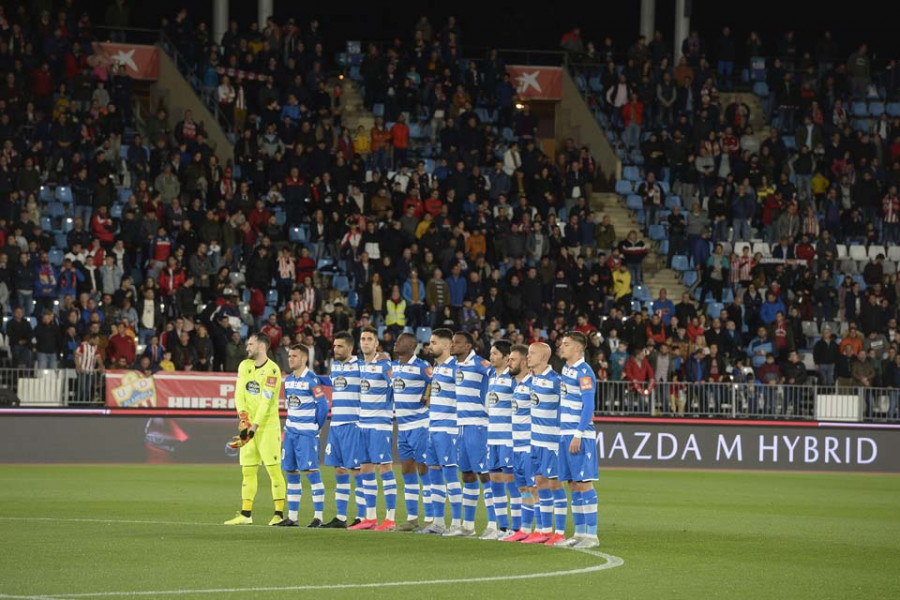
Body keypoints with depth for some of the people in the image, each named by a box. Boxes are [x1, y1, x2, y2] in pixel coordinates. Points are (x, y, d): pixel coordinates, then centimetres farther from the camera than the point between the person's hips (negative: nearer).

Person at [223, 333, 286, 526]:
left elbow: (266, 402, -17)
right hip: (249, 425, 7)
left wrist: (254, 427, -21)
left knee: (273, 469, -6)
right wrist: (243, 416, -14)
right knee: (247, 470, 7)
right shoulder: (245, 366, 10)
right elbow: (239, 393, 2)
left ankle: (279, 514, -5)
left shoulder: (272, 370, -11)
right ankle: (246, 514, 11)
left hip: (268, 426, -7)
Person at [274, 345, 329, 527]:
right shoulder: (288, 380, 11)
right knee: (291, 472, 8)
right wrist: (289, 426, 16)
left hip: (307, 433, -8)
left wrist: (316, 428, -2)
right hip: (291, 431, 8)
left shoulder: (312, 380, -11)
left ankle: (318, 516, -6)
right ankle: (292, 517, 13)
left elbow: (323, 405, -11)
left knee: (311, 471, -9)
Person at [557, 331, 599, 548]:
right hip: (565, 433, 9)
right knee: (573, 484, 11)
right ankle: (580, 533, 16)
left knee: (584, 483, -7)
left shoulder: (584, 372, -13)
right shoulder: (566, 369, 14)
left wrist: (578, 436, -21)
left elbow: (588, 406, -17)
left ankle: (591, 535, -5)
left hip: (580, 434, -9)